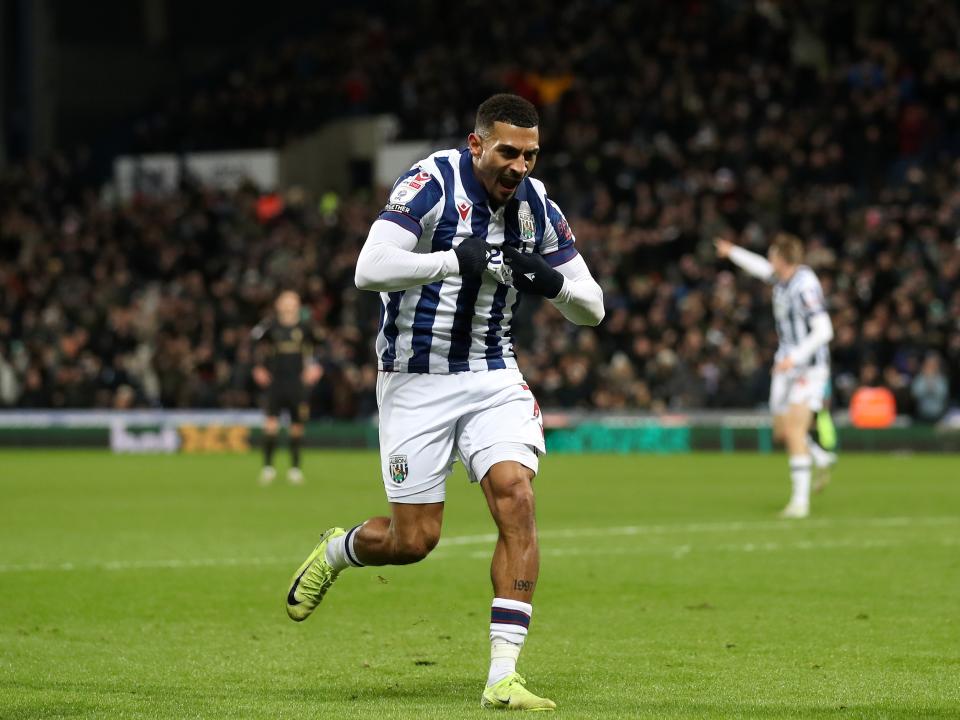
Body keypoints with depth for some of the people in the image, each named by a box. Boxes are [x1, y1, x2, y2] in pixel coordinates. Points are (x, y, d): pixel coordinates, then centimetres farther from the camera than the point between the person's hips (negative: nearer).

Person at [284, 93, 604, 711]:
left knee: (516, 499, -18)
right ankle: (335, 552, 37)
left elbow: (592, 307, 5)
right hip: (417, 381, -4)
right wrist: (456, 259, -34)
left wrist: (553, 282, -16)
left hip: (493, 376, 4)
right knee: (414, 539, 0)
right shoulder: (433, 184, -16)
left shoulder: (537, 206, 0)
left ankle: (503, 677, -15)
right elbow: (370, 269, -27)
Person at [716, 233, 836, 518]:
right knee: (782, 431, 10)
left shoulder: (805, 286, -21)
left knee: (795, 431, -16)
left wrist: (796, 357, -29)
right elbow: (762, 268, 30)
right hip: (786, 366, 9)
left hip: (809, 366, -9)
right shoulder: (781, 277, 4)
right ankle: (821, 458, 36)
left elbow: (824, 331, -25)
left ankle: (801, 500, -13)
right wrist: (732, 252, 41)